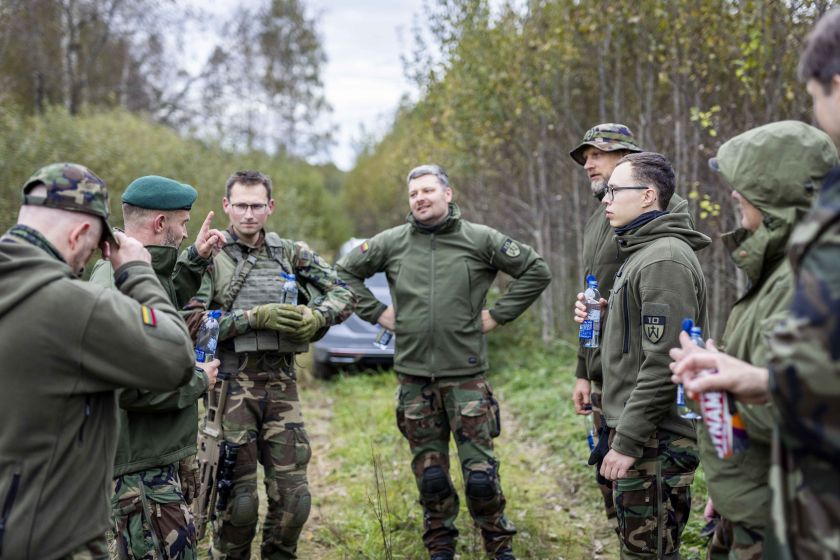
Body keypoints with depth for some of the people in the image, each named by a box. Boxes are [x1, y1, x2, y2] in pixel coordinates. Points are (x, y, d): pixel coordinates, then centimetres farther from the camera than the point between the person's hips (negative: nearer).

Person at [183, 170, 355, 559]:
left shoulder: (291, 253, 9)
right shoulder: (209, 255, -2)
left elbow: (344, 294, 9)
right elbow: (193, 323, -11)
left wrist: (317, 317, -11)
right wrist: (256, 317, -19)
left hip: (282, 383, 3)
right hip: (231, 384, -3)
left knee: (294, 496, 5)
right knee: (239, 500, 1)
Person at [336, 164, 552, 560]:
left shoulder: (480, 239, -2)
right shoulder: (391, 243, 4)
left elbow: (536, 271, 3)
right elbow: (346, 271, 16)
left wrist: (498, 314, -2)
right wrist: (376, 312, 6)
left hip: (466, 375, -2)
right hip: (414, 377, 2)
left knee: (480, 471, -1)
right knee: (429, 474, 10)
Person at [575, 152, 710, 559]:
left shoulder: (664, 260, -17)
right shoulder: (642, 251, 16)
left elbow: (663, 364, -22)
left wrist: (627, 441, -21)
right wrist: (601, 318, 11)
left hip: (656, 438, -10)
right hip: (635, 428, 10)